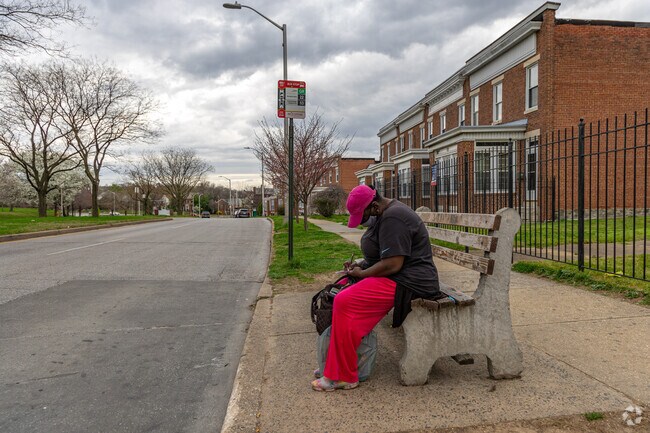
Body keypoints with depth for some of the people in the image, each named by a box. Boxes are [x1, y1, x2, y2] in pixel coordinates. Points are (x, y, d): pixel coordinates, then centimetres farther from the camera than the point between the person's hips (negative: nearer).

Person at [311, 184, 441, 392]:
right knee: (341, 288, 10)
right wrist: (359, 265, 10)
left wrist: (361, 273, -12)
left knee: (344, 302, -22)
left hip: (408, 282, -11)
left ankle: (343, 377, -11)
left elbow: (393, 264, -26)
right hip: (396, 276, 11)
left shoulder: (392, 218, -19)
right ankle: (334, 364, 16)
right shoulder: (383, 214, 14)